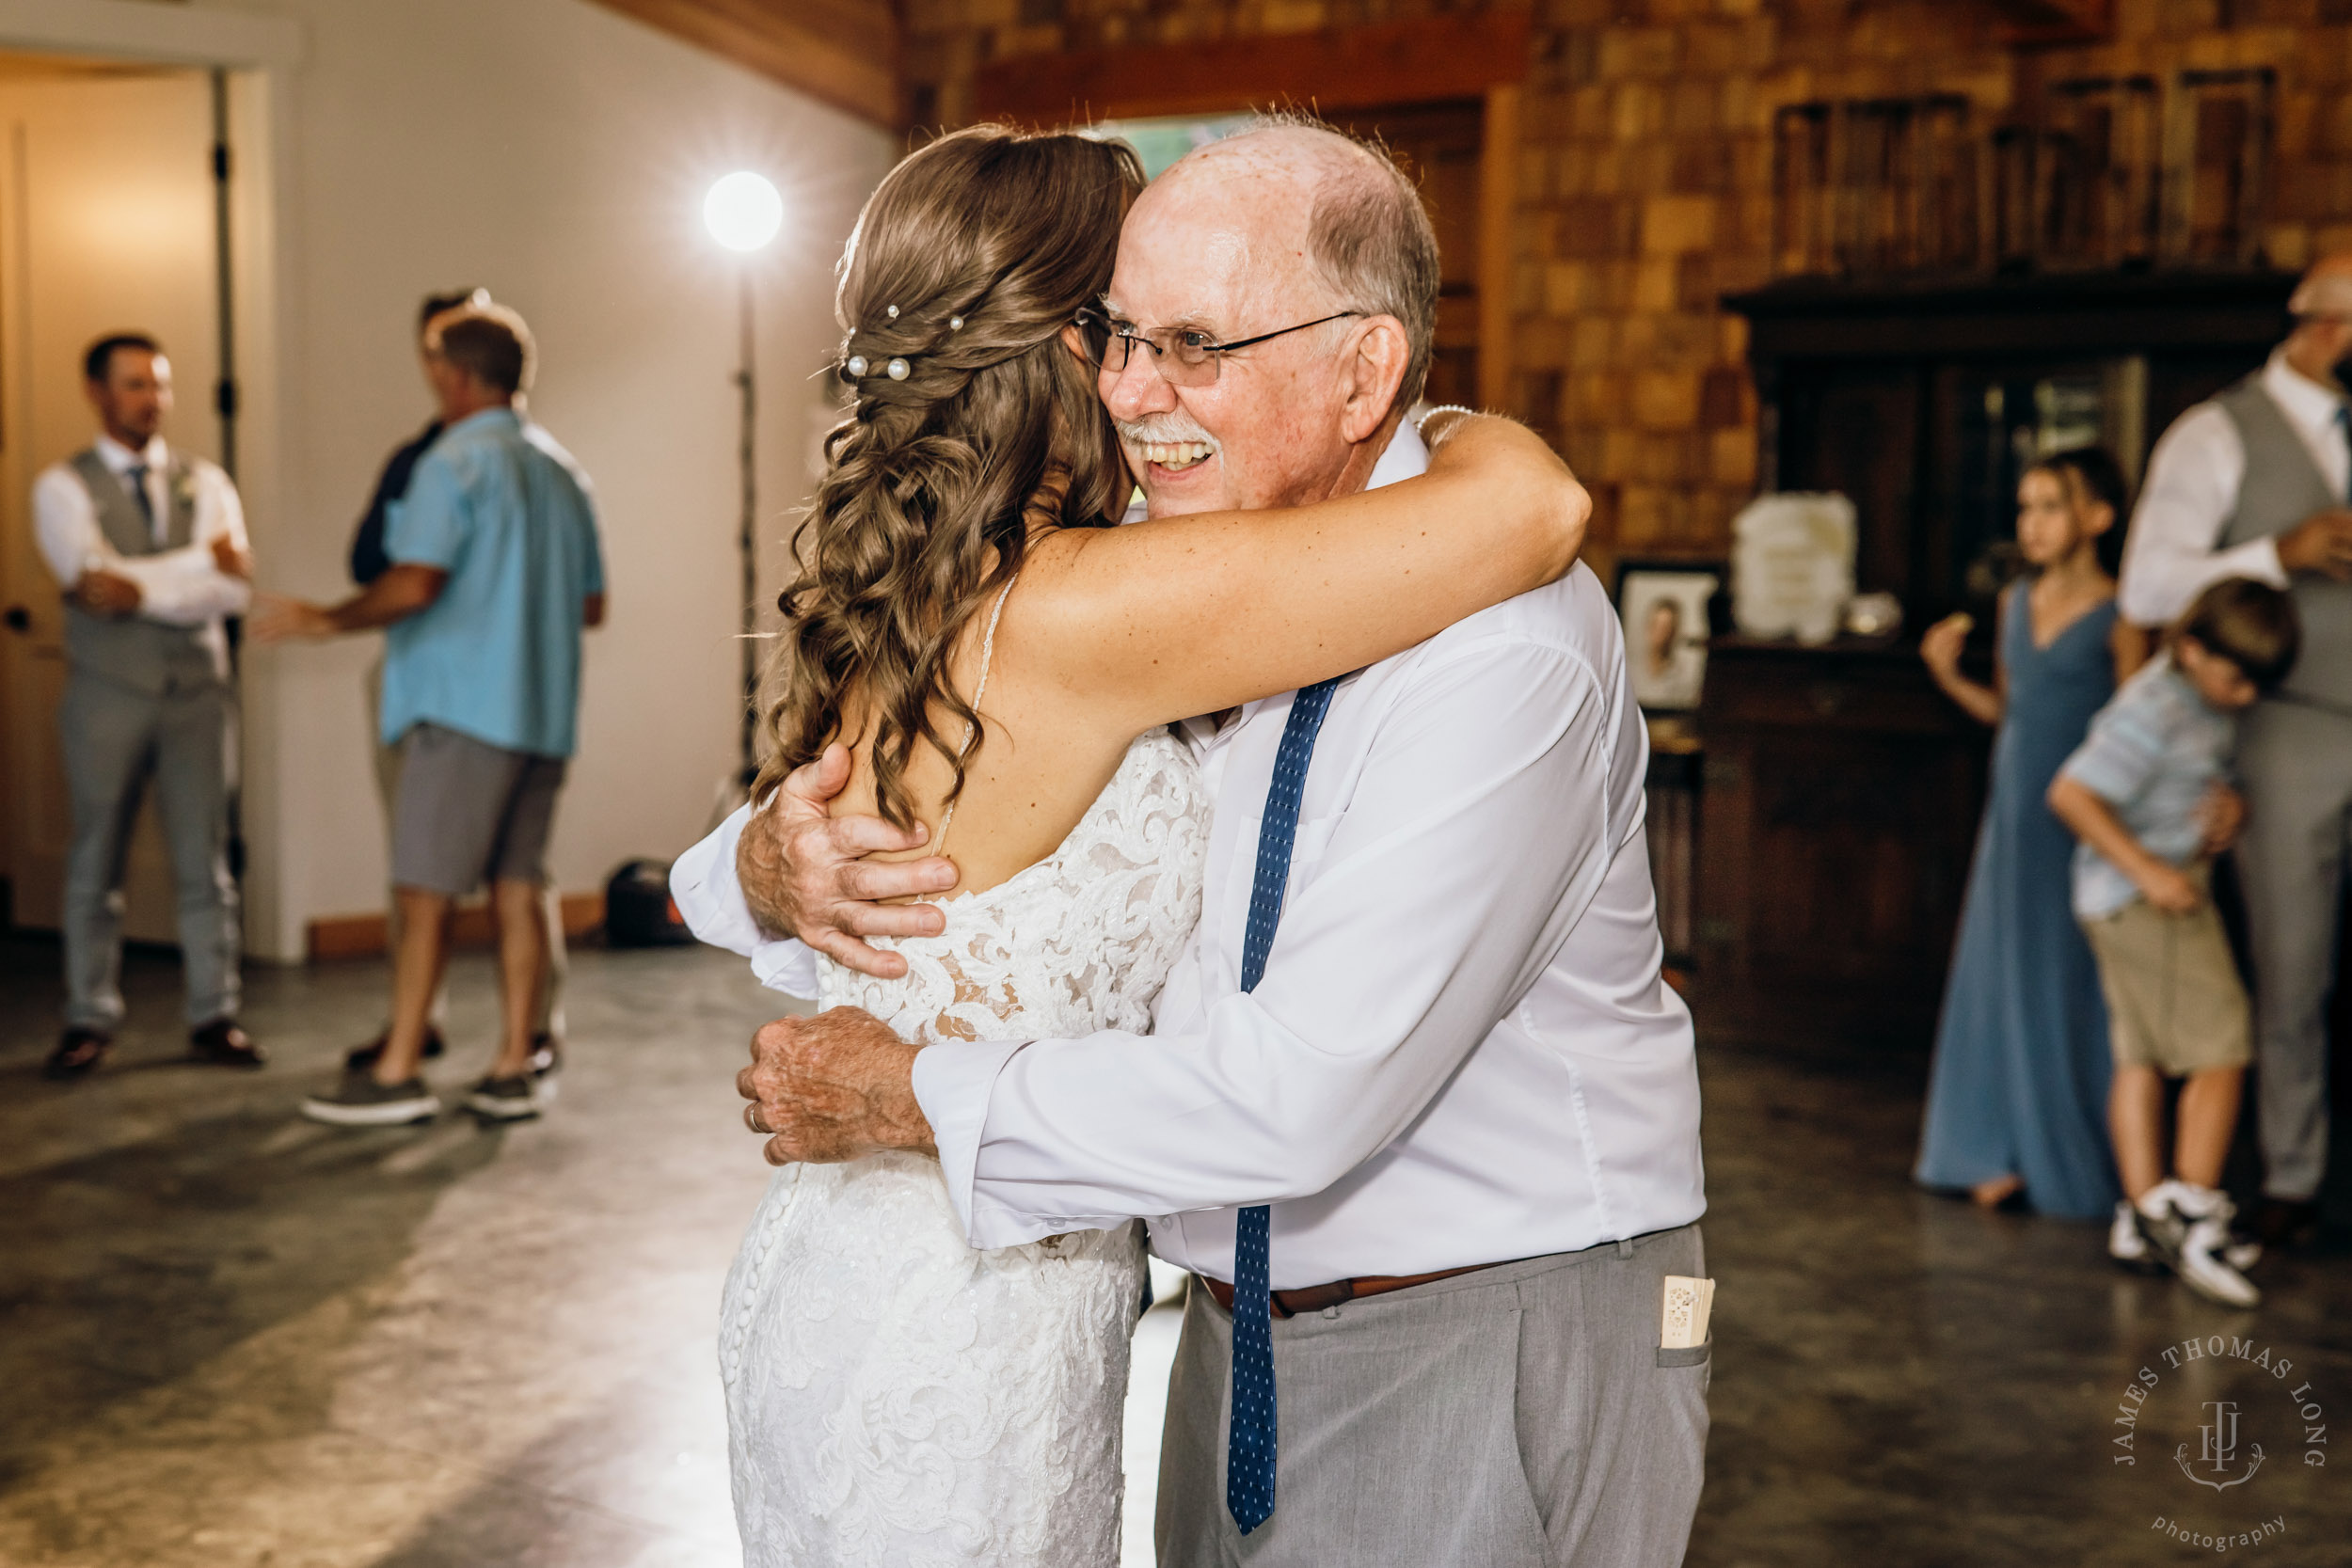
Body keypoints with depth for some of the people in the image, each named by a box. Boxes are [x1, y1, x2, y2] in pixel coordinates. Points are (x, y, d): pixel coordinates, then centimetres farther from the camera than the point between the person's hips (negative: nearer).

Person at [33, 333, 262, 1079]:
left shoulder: (205, 482, 9)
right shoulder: (63, 486, 2)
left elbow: (233, 591, -6)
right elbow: (95, 578, -15)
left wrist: (138, 586, -14)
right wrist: (202, 562, -13)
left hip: (198, 689, 2)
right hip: (107, 694, -2)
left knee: (206, 861, 3)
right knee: (95, 862, 4)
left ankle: (215, 1019, 10)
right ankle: (89, 1023, 12)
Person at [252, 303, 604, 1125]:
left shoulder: (455, 463, -8)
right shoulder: (562, 470, 15)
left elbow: (413, 585, -18)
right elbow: (592, 604, 18)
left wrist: (326, 619, -5)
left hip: (463, 709, -7)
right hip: (543, 714, 7)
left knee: (426, 889, -3)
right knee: (517, 888, 7)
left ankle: (398, 1073, 0)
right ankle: (513, 1070, 8)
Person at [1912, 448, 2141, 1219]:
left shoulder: (2117, 620, -9)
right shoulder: (2015, 603, 9)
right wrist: (1947, 677, 3)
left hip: (2080, 826, -6)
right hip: (2013, 815, 6)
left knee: (2070, 989, 1)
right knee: (2002, 978, 9)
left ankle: (2075, 1165, 15)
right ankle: (2005, 1154, 21)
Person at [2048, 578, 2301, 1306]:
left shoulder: (2208, 698, 8)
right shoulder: (2153, 712, -21)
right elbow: (2070, 793, -24)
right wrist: (2147, 869, -24)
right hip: (2143, 899, -10)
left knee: (2142, 1055, 11)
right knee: (2220, 1049, -7)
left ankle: (2144, 1214, 17)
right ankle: (2195, 1217, -4)